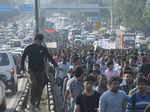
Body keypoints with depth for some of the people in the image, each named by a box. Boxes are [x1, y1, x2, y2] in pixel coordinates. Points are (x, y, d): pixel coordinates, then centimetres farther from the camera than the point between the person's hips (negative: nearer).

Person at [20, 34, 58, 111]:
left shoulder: (43, 49, 5)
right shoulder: (29, 48, -1)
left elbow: (49, 57, 11)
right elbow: (23, 58, 4)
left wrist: (56, 65, 3)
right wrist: (22, 69, -4)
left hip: (41, 70, 3)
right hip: (32, 70, -3)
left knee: (40, 87, 2)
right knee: (34, 84, -22)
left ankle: (37, 104, 13)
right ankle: (32, 102, -9)